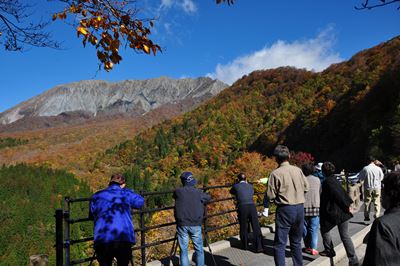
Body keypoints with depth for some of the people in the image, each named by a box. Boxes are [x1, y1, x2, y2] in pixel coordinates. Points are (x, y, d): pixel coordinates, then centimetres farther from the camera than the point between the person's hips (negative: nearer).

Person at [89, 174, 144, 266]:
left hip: (102, 240, 1)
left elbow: (92, 215, 27)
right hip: (124, 237, -1)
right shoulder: (126, 193, 13)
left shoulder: (96, 196, 16)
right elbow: (140, 201, 30)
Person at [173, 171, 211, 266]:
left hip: (182, 225, 0)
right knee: (199, 250, 11)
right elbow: (208, 197, 16)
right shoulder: (198, 192, -1)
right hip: (195, 225, 0)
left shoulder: (178, 192, -3)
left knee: (183, 250, 7)